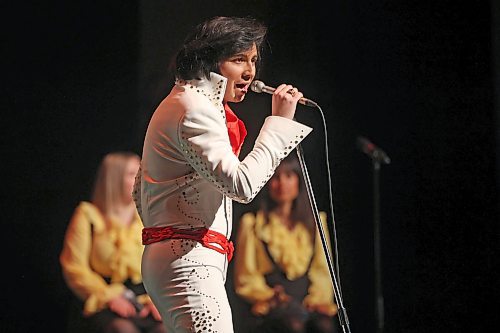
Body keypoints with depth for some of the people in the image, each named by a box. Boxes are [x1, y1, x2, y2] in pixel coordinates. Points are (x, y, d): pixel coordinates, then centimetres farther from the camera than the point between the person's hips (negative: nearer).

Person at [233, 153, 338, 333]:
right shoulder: (252, 223, 12)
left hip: (310, 300, 2)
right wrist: (270, 296, -9)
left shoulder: (315, 221, 21)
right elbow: (245, 279, 8)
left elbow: (323, 270, 16)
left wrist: (317, 298, -4)